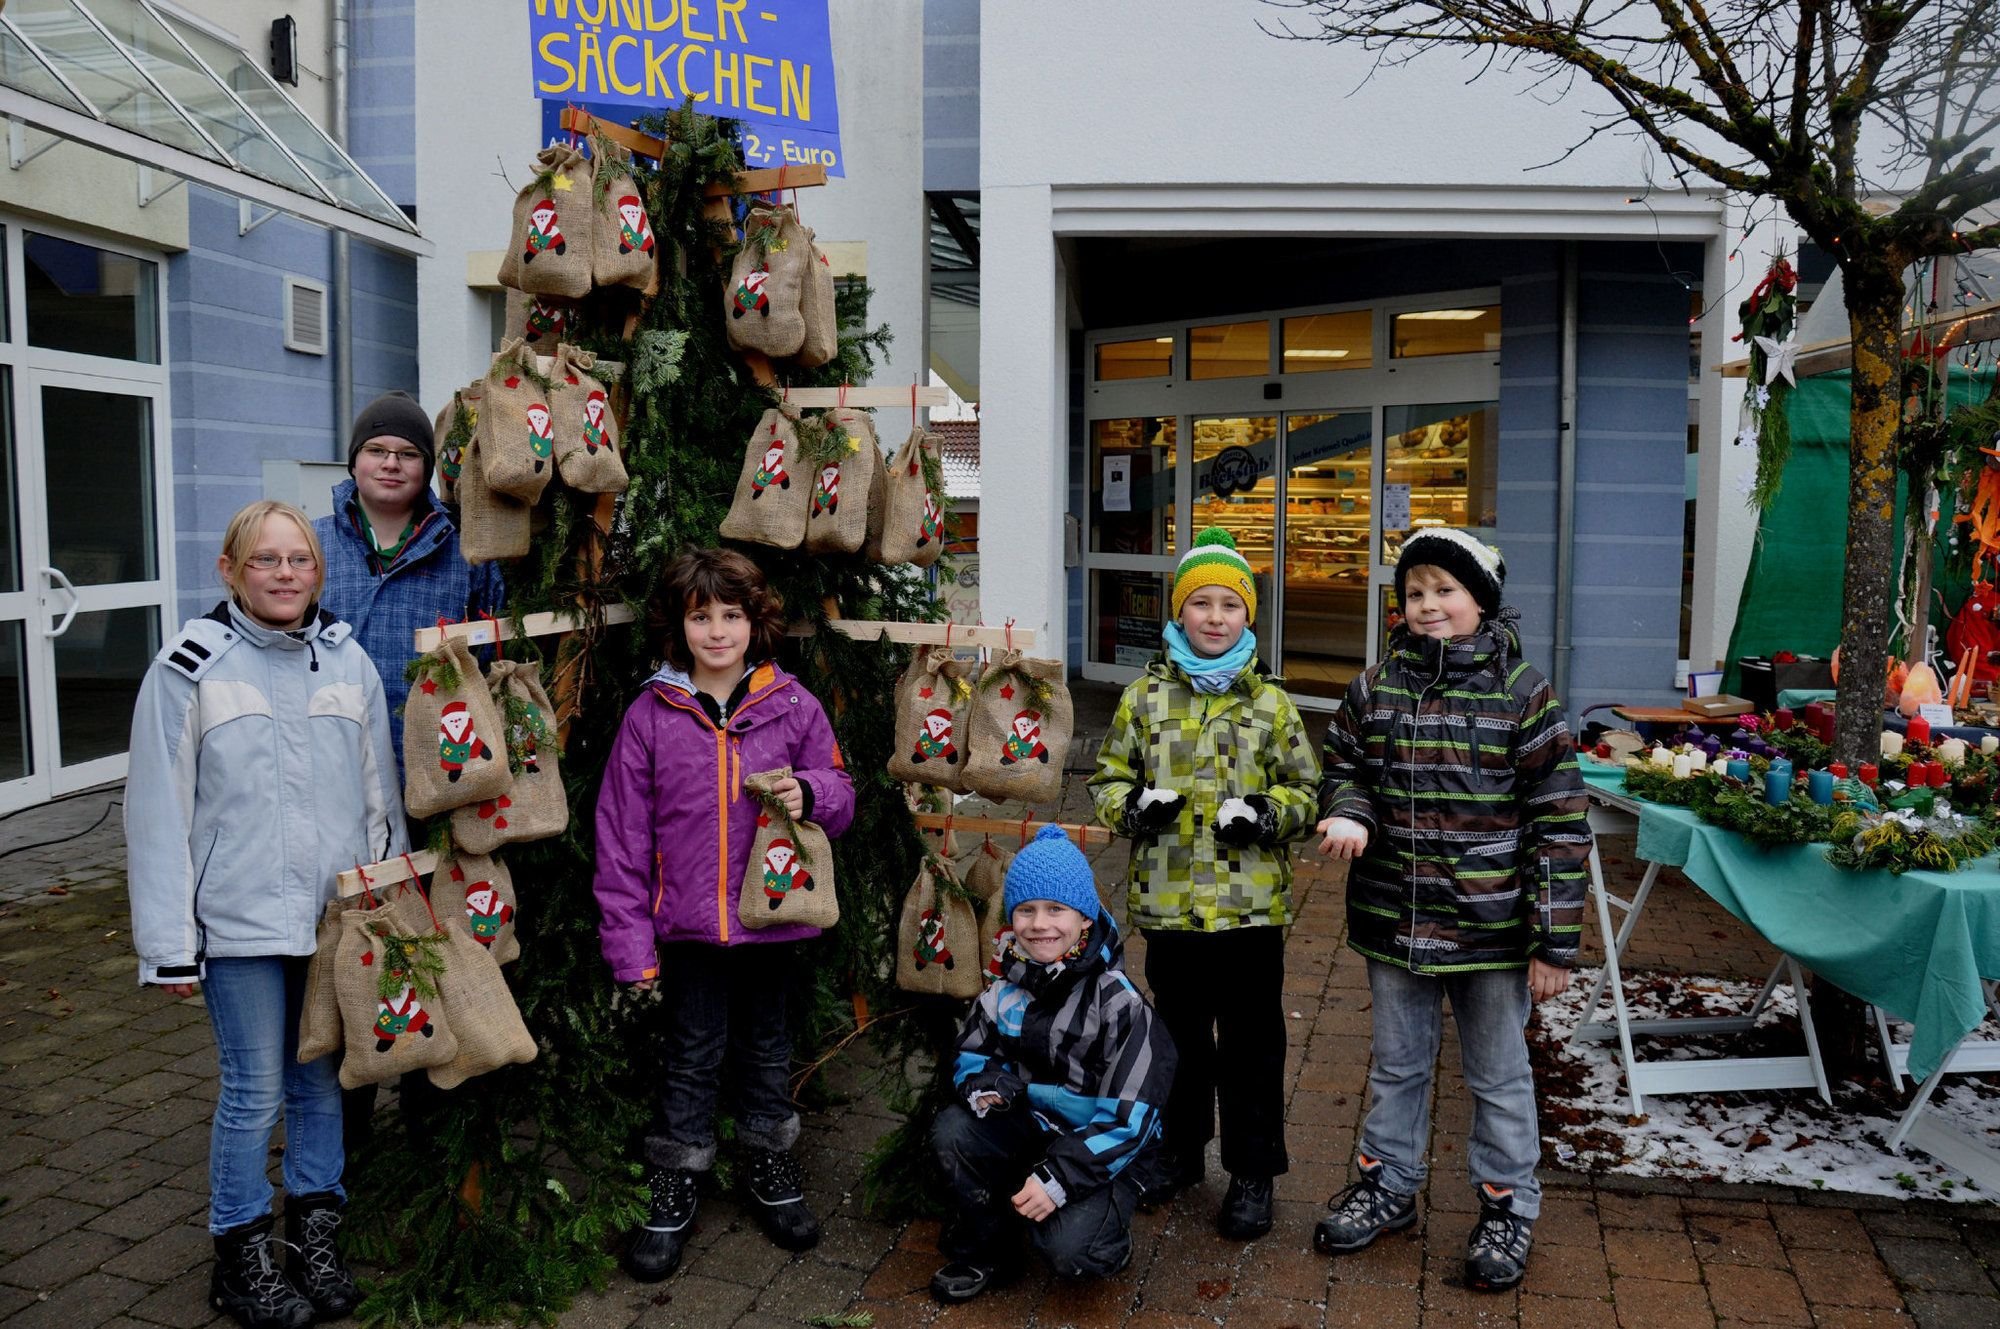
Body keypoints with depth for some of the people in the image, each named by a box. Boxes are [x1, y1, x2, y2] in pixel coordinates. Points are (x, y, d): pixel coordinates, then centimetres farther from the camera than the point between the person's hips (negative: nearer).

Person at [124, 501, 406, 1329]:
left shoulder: (349, 663, 5)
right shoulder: (190, 669, -5)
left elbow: (381, 796, 10)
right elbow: (159, 815, -5)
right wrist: (169, 943, -7)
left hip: (341, 913, 3)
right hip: (240, 919, -3)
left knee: (324, 1080, 13)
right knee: (254, 1090, 4)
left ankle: (316, 1233, 31)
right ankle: (242, 1256, 23)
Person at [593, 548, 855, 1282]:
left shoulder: (791, 706, -3)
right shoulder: (651, 715, -6)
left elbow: (840, 794, 5)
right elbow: (622, 833, -5)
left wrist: (809, 792, -19)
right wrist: (630, 939, -7)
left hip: (771, 913, 1)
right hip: (689, 919, -1)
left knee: (766, 1047, 18)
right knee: (691, 1056, 10)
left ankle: (771, 1169, 38)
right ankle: (673, 1192, 27)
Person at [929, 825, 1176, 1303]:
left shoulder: (1120, 1003, -20)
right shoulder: (1008, 986, -4)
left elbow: (1127, 1119, -20)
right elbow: (970, 1056, 8)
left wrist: (1059, 1179, -26)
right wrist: (984, 1083, -17)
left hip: (1104, 1153, -5)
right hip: (1032, 1126, 5)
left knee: (1067, 1249, -27)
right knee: (952, 1132, -21)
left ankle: (1105, 1238, 11)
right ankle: (986, 1252, 3)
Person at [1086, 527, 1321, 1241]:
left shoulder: (1270, 701, 2)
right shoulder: (1145, 695, 4)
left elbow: (1306, 788, 5)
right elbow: (1108, 777, 8)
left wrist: (1267, 812, -15)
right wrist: (1133, 803, -13)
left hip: (1251, 905, -1)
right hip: (1169, 902, 2)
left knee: (1251, 1042, 7)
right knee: (1180, 1034, 17)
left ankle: (1253, 1171, 22)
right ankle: (1178, 1149, 36)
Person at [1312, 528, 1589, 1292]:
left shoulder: (1520, 692, -10)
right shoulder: (1376, 686, 0)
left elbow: (1559, 820, -9)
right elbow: (1344, 766, 13)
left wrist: (1554, 940, -10)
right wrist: (1347, 813, -13)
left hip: (1491, 927, -3)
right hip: (1395, 918, 3)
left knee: (1498, 1076, 14)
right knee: (1397, 1064, 20)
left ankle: (1507, 1206, 33)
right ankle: (1387, 1185, 39)